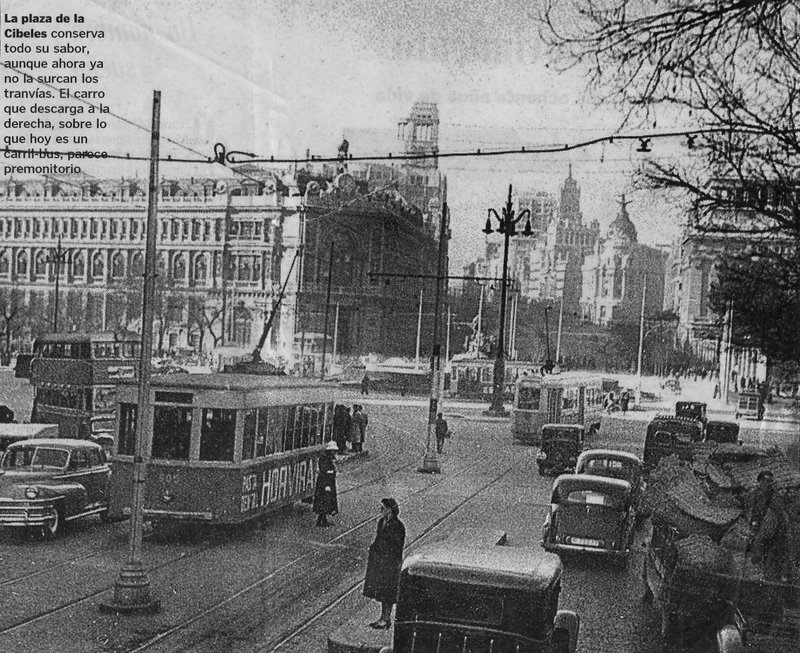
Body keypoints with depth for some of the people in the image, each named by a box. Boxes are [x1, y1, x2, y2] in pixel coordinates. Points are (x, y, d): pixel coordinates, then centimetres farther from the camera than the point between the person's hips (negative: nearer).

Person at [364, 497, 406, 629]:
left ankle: (386, 619, 13)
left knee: (387, 593, 2)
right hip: (378, 561, 8)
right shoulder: (382, 522, 6)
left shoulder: (397, 526, -19)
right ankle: (384, 617, 25)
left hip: (390, 563, -8)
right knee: (381, 592, 14)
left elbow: (397, 548, -17)